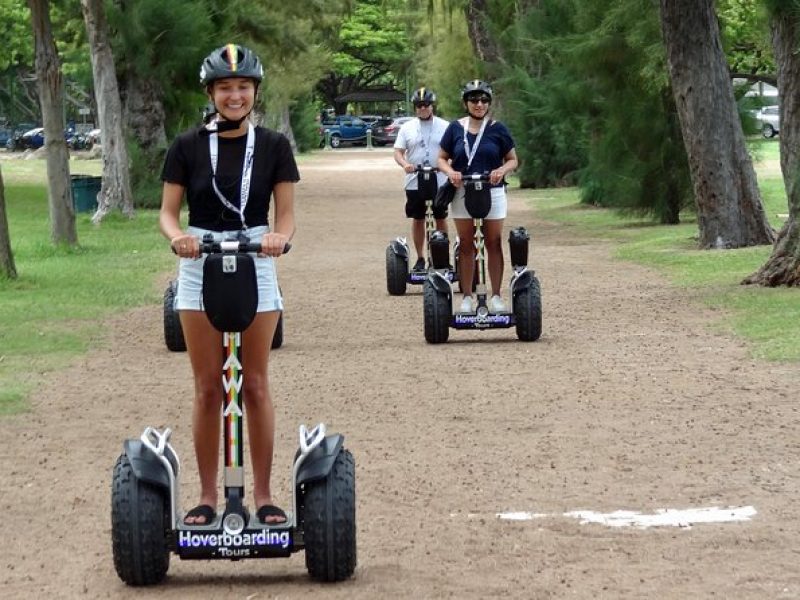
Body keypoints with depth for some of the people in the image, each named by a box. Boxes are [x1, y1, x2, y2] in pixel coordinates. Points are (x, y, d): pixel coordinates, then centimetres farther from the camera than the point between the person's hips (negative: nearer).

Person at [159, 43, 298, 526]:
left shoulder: (273, 146, 0)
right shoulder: (188, 147, 0)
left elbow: (287, 212, -1)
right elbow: (168, 211, 1)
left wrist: (279, 237, -23)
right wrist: (177, 235, -22)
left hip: (256, 269, 0)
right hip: (201, 269, 0)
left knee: (256, 386, 4)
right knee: (208, 389, 3)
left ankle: (264, 495, 10)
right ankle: (207, 497, 9)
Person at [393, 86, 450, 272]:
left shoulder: (444, 126, 3)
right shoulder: (407, 128, 5)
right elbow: (398, 152, 2)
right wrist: (405, 164, -20)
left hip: (440, 181, -1)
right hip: (414, 182, 1)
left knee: (441, 219, 6)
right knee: (417, 220, 6)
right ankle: (420, 258, 14)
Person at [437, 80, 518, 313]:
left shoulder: (498, 129, 2)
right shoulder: (455, 128, 4)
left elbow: (513, 160, 7)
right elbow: (442, 158, 9)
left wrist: (502, 170, -14)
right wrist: (450, 171, -11)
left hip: (493, 192, -1)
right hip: (462, 193, 1)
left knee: (494, 245, 3)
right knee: (466, 246, 5)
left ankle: (496, 296, 8)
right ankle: (467, 297, 10)